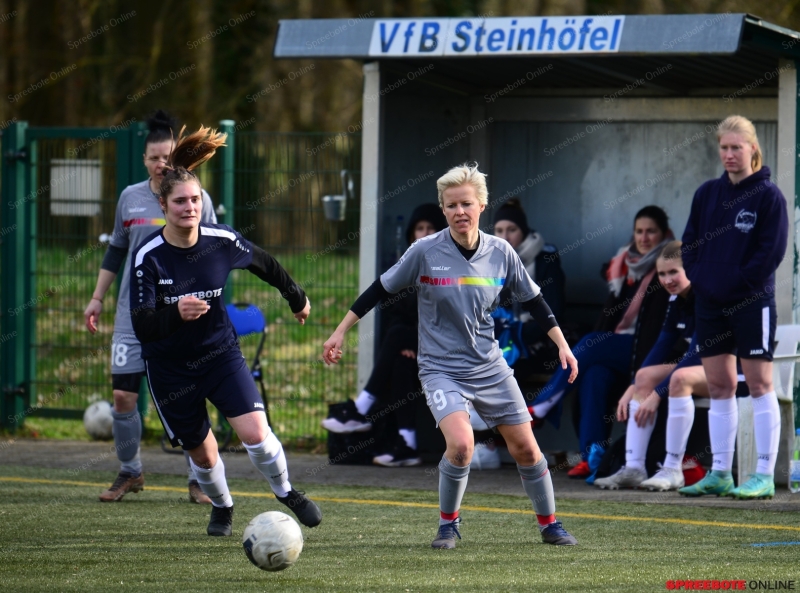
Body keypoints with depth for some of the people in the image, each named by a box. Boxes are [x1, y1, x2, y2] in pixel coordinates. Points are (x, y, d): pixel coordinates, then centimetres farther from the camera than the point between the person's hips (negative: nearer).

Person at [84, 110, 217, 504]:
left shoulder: (197, 201, -1)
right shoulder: (130, 198, 5)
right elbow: (116, 250, 15)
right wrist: (97, 298, 13)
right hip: (133, 318, 2)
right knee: (123, 397, -1)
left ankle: (198, 481, 8)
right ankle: (129, 474, 18)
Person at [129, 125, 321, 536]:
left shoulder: (222, 241, -13)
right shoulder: (148, 256, -20)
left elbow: (265, 265, 9)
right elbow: (142, 326, -26)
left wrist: (297, 299, 24)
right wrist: (176, 314, -46)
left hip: (220, 352, 1)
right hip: (169, 367, -1)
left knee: (255, 432, -16)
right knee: (201, 452, 10)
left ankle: (285, 492, 14)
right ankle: (221, 506, 42)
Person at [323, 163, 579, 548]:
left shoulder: (501, 253, -3)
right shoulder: (425, 252, -12)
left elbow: (532, 301, 10)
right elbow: (381, 290, -2)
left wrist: (562, 344, 6)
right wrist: (339, 333, 0)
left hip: (489, 367, 3)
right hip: (440, 368, -3)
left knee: (526, 448, 5)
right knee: (461, 444, -25)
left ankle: (549, 524, 27)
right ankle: (448, 523, -2)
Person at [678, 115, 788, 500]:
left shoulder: (768, 195, -6)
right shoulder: (707, 194, 10)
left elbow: (772, 250, -11)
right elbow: (690, 242, 14)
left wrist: (736, 282, -13)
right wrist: (699, 277, -1)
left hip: (752, 302, -6)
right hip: (710, 302, 6)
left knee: (759, 384, -4)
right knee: (718, 386, 8)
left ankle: (765, 476, -5)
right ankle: (719, 474, 12)